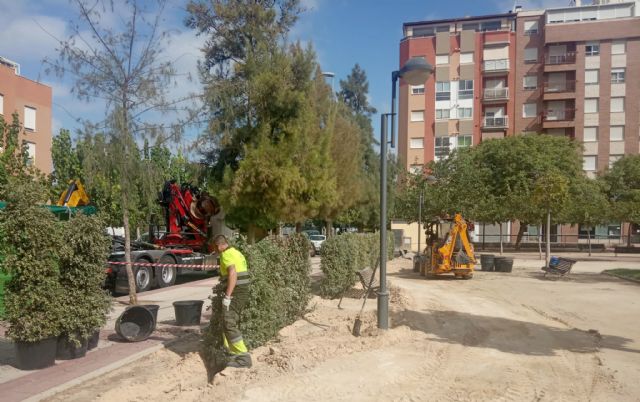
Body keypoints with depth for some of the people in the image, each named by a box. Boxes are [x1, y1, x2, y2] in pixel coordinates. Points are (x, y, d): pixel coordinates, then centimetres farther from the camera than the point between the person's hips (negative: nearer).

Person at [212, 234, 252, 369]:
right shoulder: (236, 253, 18)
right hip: (243, 292, 10)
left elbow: (232, 274, -25)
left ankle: (243, 357, -16)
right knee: (228, 322, 21)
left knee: (229, 325, -12)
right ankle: (233, 352, 28)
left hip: (235, 293, -10)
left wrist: (227, 296, -27)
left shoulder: (226, 254, -12)